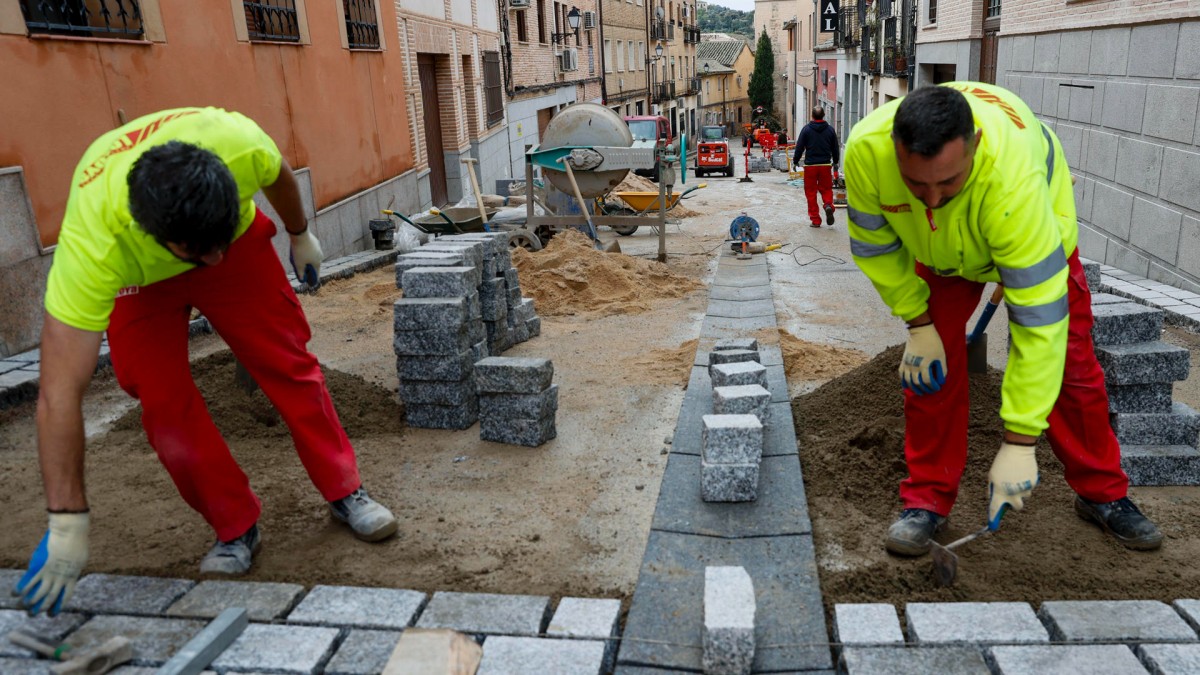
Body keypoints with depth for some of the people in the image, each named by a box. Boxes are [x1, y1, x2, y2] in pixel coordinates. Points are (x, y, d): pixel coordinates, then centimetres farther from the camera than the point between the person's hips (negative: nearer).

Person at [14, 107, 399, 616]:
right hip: (136, 277, -1)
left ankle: (345, 493, 9)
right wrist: (67, 525, -39)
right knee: (162, 399, -13)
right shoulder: (93, 243, -43)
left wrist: (300, 235, 8)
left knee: (288, 363, -5)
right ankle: (236, 528, 4)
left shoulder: (238, 142, -39)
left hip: (240, 239, 2)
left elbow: (278, 175, -10)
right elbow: (58, 397, -40)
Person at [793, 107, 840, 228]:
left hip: (810, 165, -2)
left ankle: (815, 219, 4)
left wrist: (795, 161, 9)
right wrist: (835, 162, 25)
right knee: (826, 189, 15)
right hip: (826, 165, 2)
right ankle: (828, 205, -16)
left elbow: (799, 147, -3)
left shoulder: (806, 129, -4)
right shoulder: (830, 129, 4)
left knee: (811, 192, 5)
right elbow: (836, 148, 11)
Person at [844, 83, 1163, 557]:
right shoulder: (866, 150, -38)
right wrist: (918, 322, -14)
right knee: (930, 365, -8)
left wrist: (1018, 443, -40)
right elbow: (875, 244, -15)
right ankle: (927, 499, 6)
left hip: (1036, 232, -2)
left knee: (1071, 365, 0)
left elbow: (1039, 321, -43)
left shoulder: (1014, 179, -48)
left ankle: (1103, 495, 21)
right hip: (937, 247, 2)